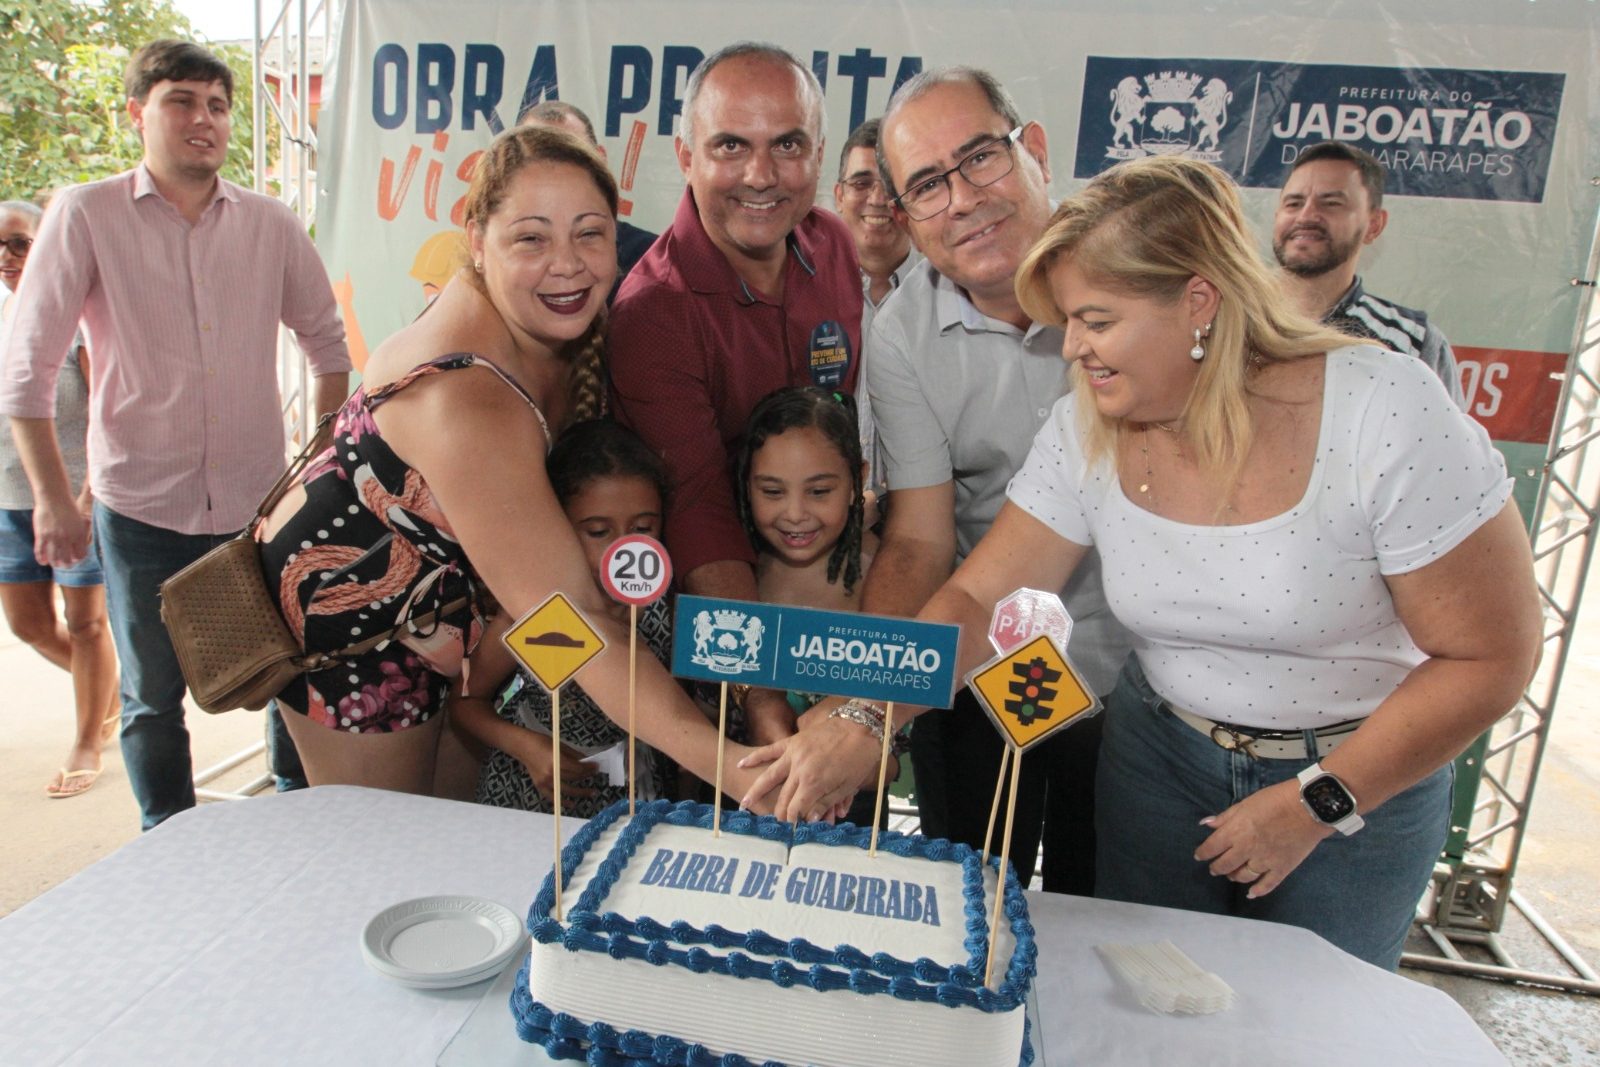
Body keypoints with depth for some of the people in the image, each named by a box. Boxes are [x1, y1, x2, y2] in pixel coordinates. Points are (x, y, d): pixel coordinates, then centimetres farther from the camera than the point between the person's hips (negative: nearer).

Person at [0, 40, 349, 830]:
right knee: (151, 699, 10)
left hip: (261, 503, 2)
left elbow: (326, 342, 13)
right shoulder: (85, 216, -4)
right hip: (140, 509, -1)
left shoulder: (271, 225, 3)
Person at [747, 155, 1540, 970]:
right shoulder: (1086, 432, -13)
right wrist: (865, 724, -27)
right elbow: (975, 598, -12)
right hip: (1162, 747, 3)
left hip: (1362, 773, -2)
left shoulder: (1390, 418, -24)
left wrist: (1317, 803, -17)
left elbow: (1492, 657, -17)